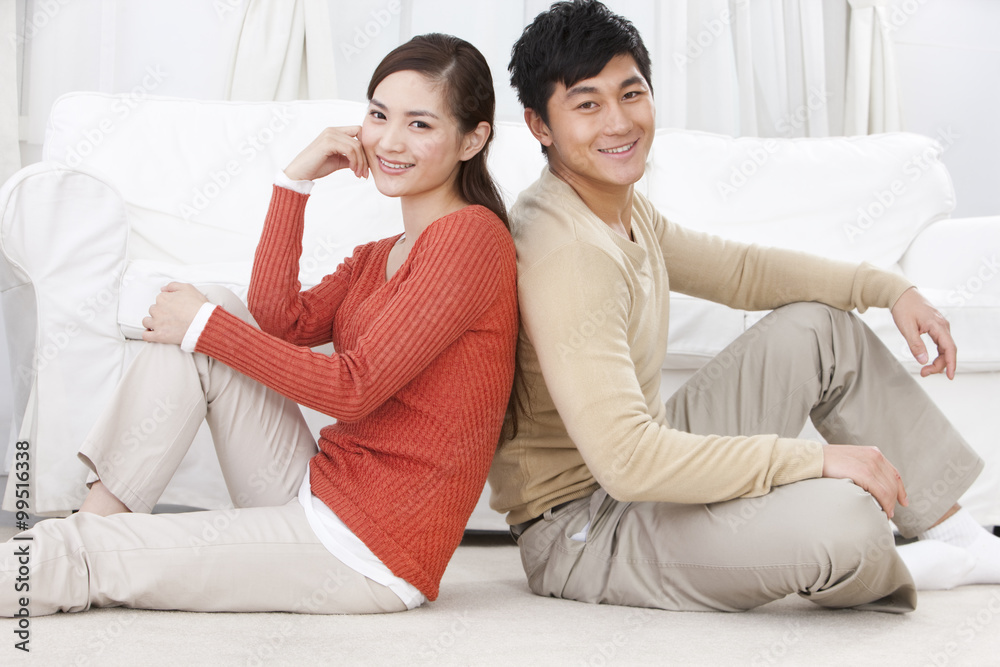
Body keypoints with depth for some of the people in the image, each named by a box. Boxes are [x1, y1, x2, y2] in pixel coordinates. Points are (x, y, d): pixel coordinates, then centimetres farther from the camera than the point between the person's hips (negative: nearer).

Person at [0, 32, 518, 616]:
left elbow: (355, 388, -18)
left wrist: (206, 326, -11)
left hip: (372, 549, -9)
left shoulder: (471, 234, -12)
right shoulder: (378, 257, 17)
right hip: (319, 497, 9)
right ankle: (99, 518, -5)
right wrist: (296, 180, -3)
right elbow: (282, 322, 0)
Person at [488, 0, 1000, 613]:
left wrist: (889, 288, 7)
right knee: (842, 517, -32)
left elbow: (741, 269, 19)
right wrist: (814, 458, -28)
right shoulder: (565, 253, -27)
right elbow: (627, 460, -34)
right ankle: (890, 574, 6)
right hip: (580, 528, -10)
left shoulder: (621, 206, 5)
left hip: (649, 465, 10)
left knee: (821, 325, 12)